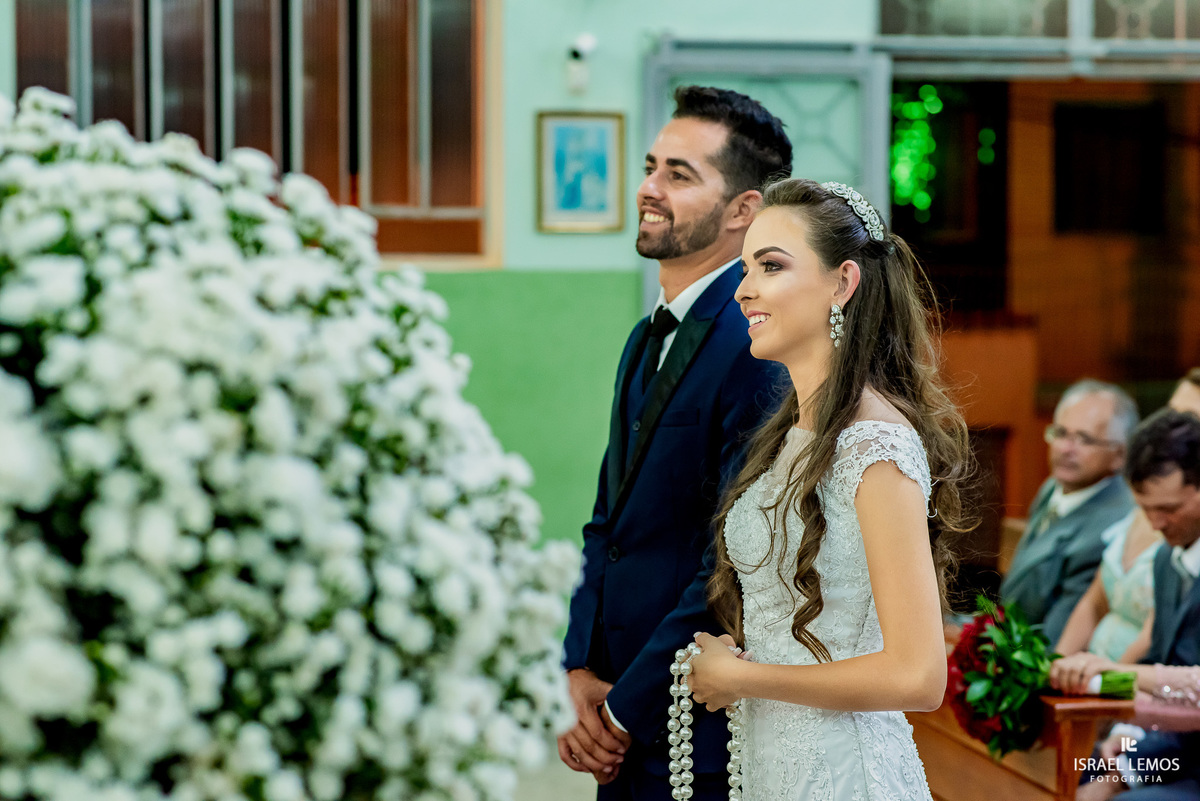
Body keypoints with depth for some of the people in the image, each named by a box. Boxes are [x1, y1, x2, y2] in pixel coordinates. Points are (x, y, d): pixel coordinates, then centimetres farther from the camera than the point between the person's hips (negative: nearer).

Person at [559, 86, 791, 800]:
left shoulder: (760, 350, -18)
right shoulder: (647, 341, 13)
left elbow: (733, 561, -21)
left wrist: (623, 712, -15)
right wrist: (581, 673, 0)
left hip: (704, 743, -8)